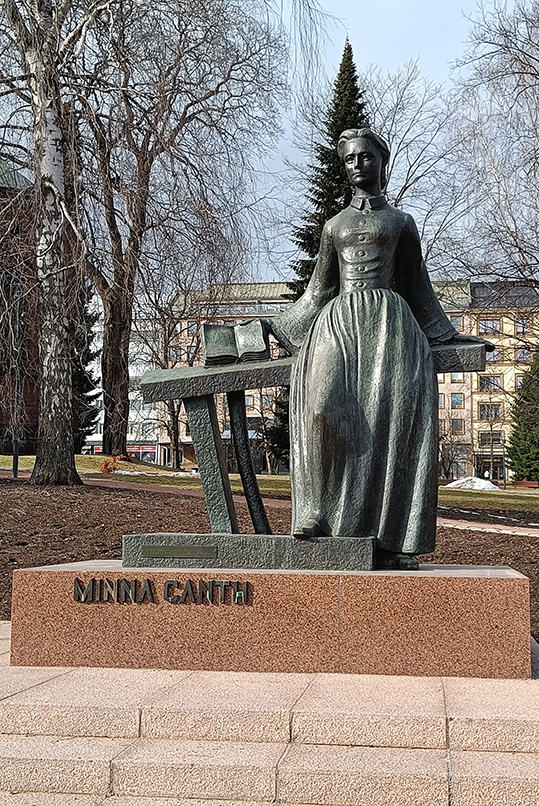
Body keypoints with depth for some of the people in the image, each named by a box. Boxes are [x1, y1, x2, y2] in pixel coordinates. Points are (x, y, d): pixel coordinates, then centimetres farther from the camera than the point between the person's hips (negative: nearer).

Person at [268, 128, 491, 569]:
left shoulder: (402, 223, 17)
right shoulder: (334, 226, 21)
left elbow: (418, 288, 22)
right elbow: (318, 291, 24)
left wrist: (448, 334, 20)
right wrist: (271, 328, 23)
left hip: (389, 322, -1)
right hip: (338, 323, 1)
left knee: (391, 423, -14)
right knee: (325, 409, -24)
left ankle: (391, 539, -15)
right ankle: (321, 516, -23)